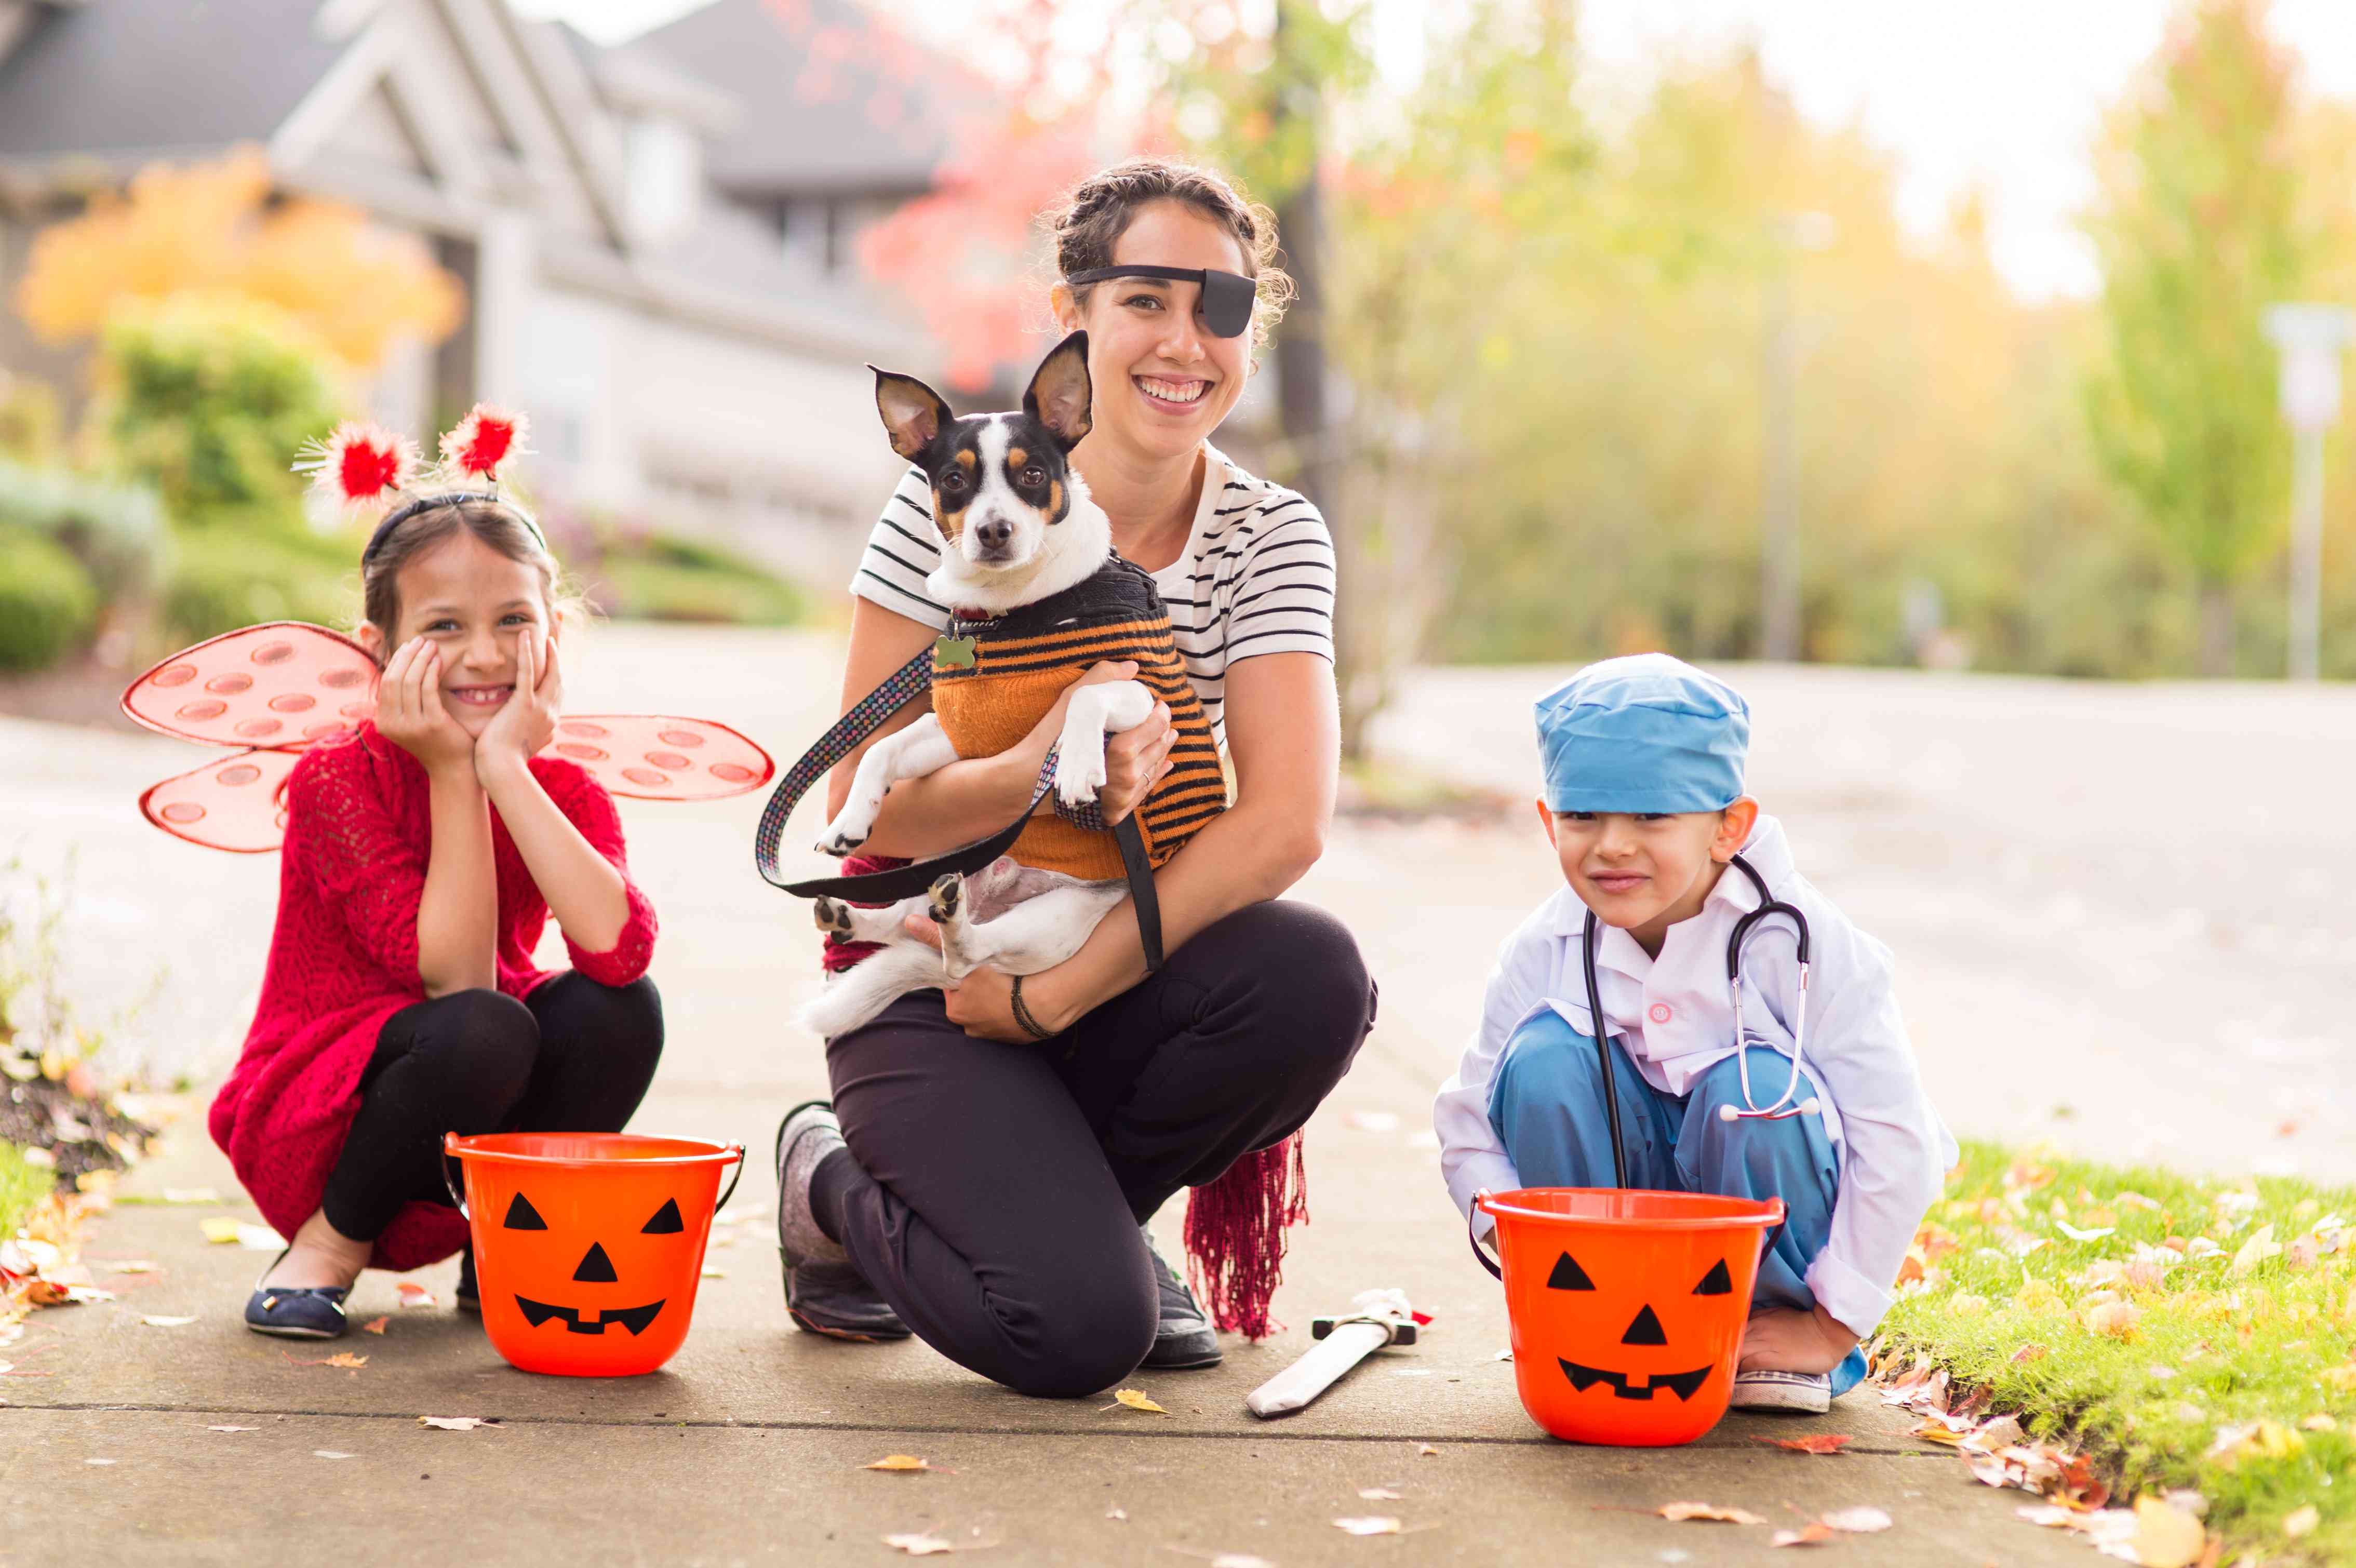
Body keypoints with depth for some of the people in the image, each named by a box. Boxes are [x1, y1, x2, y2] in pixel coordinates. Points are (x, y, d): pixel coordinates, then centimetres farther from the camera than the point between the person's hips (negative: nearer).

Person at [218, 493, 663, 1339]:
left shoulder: (565, 794, -3)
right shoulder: (337, 779, -15)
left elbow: (619, 945, -27)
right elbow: (454, 979, -24)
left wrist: (504, 766, -25)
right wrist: (454, 773, -23)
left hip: (483, 1130, 4)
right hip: (310, 1130, -4)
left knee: (620, 1006, -23)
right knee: (483, 1031, -34)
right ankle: (329, 1247, -8)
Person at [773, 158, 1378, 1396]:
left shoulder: (1272, 536, -3)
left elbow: (1287, 819, -16)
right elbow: (864, 807, -13)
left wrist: (1061, 988, -24)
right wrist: (1043, 772, -34)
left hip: (1125, 977, 3)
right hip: (929, 979, -3)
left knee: (1314, 978, -30)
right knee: (1081, 1329, -23)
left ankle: (1075, 1207, 1)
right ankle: (837, 1183, 11)